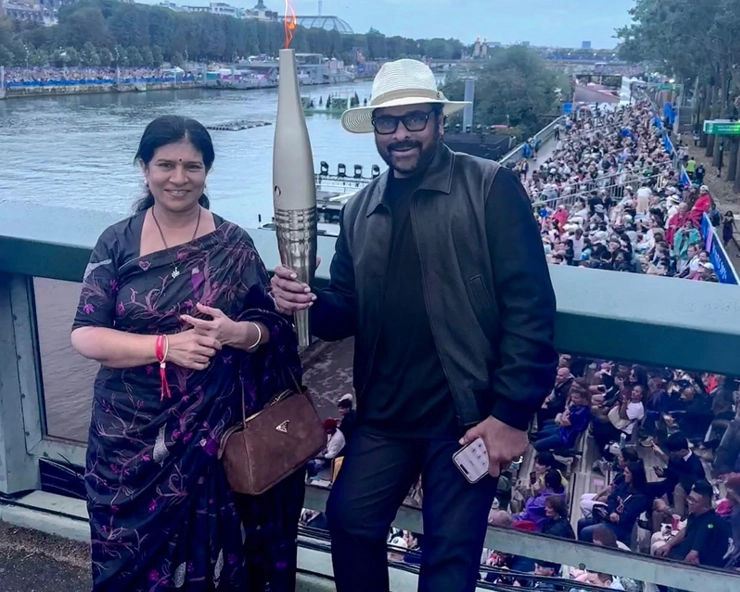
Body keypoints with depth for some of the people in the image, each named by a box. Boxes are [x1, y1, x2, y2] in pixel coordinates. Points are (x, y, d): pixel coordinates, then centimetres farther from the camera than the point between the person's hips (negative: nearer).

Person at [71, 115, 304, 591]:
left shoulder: (233, 244, -2)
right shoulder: (116, 243, -1)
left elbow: (270, 329, 0)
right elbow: (85, 335, -8)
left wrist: (235, 333, -22)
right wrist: (165, 346, -22)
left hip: (213, 433, 0)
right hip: (130, 434, 1)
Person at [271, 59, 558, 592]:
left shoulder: (491, 188, -8)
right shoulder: (360, 210, 9)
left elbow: (530, 306, -12)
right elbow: (348, 311, 13)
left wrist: (511, 413, -15)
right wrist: (307, 303, -10)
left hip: (467, 415, -4)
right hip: (386, 414, 5)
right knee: (349, 522, 11)